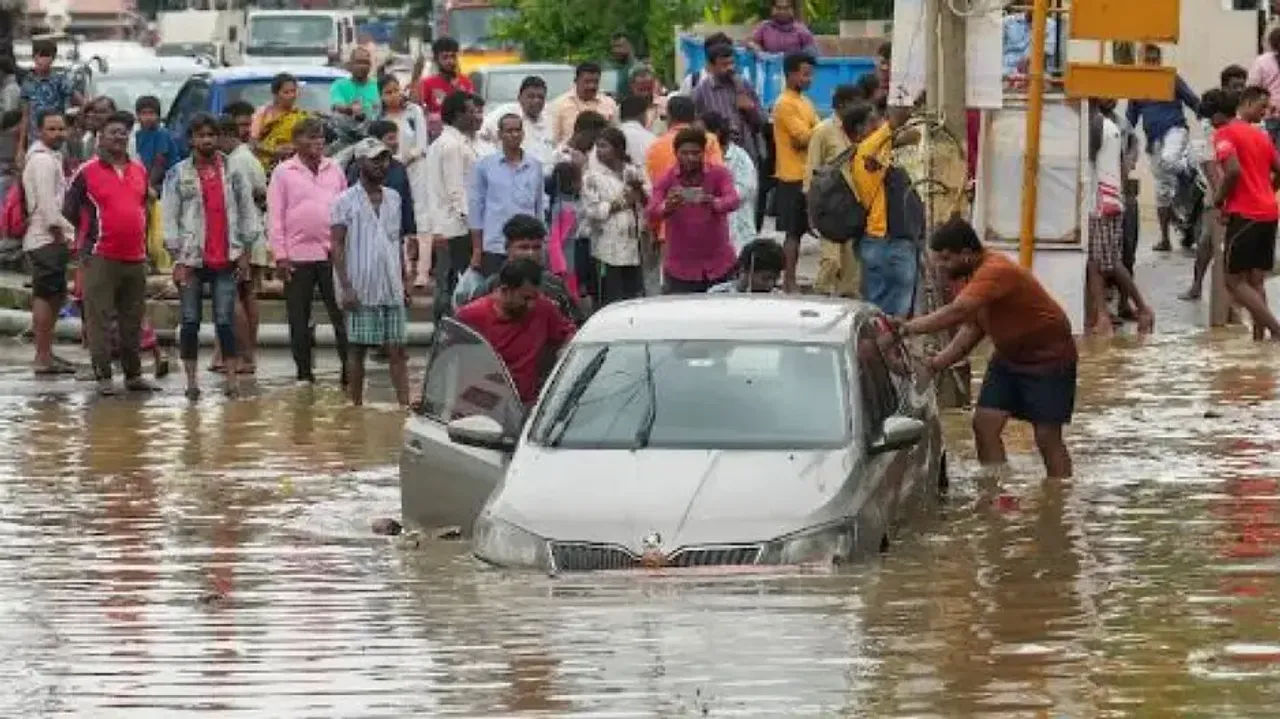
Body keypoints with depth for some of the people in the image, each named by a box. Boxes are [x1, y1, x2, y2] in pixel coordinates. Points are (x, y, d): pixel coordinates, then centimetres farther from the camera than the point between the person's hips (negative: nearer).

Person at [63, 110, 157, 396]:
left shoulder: (139, 171, 13)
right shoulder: (87, 172, -4)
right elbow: (69, 211, 2)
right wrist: (88, 236, 3)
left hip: (135, 257, 5)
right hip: (101, 257, -5)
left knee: (133, 320, 11)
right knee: (100, 319, -5)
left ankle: (133, 375, 18)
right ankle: (103, 376, -2)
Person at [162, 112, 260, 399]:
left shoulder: (233, 171, 7)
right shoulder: (178, 175, 1)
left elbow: (247, 211, 9)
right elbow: (169, 217, -1)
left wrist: (245, 253, 4)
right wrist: (177, 260, -7)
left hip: (226, 258, 1)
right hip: (191, 259, -1)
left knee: (225, 321, 0)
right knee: (191, 321, 3)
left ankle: (232, 378, 1)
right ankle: (191, 380, 8)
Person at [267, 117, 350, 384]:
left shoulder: (334, 170, 11)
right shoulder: (283, 173, 1)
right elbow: (275, 216, -1)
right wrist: (280, 255, -7)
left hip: (332, 253, 2)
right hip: (298, 256, -2)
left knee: (342, 314, 0)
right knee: (299, 320, 4)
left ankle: (350, 370, 2)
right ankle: (304, 373, 11)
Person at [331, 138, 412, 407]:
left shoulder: (393, 198, 12)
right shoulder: (347, 200, -4)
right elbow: (337, 245, -6)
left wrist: (404, 283, 14)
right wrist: (346, 287, -14)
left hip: (392, 289, 5)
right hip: (361, 290, -4)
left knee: (397, 349, 0)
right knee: (358, 348, 2)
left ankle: (405, 404, -2)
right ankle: (357, 406, 8)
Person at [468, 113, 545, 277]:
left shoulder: (535, 167, 8)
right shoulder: (484, 166, 3)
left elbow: (539, 208, 14)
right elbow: (475, 208, 4)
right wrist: (477, 250, 0)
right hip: (494, 249, -2)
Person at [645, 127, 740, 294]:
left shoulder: (719, 174, -2)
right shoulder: (666, 180, -2)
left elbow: (734, 201, -20)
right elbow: (651, 214, -16)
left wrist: (715, 203, -44)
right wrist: (667, 207, -40)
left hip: (718, 267, 0)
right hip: (680, 270, 0)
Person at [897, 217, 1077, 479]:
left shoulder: (996, 272, -32)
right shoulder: (975, 273, -3)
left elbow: (955, 313, -42)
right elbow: (973, 327, 3)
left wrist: (906, 328, -40)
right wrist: (937, 362, -8)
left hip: (1048, 359, -9)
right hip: (1009, 357, 9)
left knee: (1047, 438, -6)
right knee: (985, 425, 0)